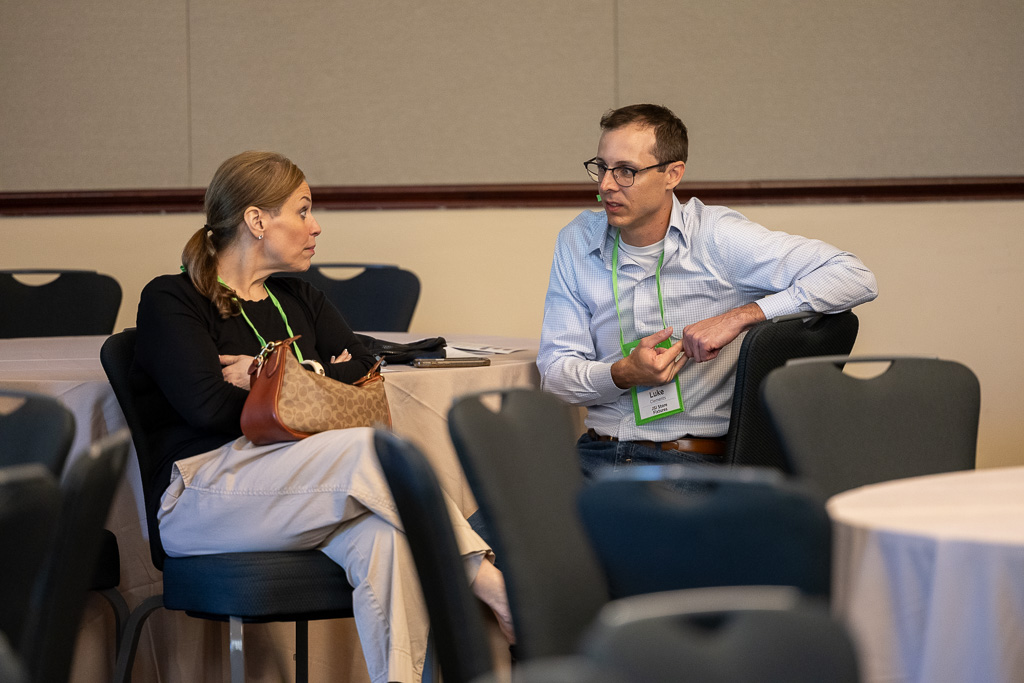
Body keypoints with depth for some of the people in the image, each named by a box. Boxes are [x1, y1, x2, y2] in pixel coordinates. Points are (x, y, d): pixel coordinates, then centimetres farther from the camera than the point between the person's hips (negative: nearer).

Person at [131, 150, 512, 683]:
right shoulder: (170, 300, 6)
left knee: (382, 535, -33)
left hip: (291, 482, 5)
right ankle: (485, 575, -28)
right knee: (374, 447, -31)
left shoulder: (297, 299, 26)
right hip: (201, 494, -5)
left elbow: (364, 369, 10)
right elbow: (207, 405, -11)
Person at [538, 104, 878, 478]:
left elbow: (854, 277, -11)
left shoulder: (717, 237, -4)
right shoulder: (577, 242, 9)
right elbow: (554, 372, 7)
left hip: (694, 460, -3)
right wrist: (623, 375, -14)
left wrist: (741, 316, -18)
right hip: (597, 453, 3)